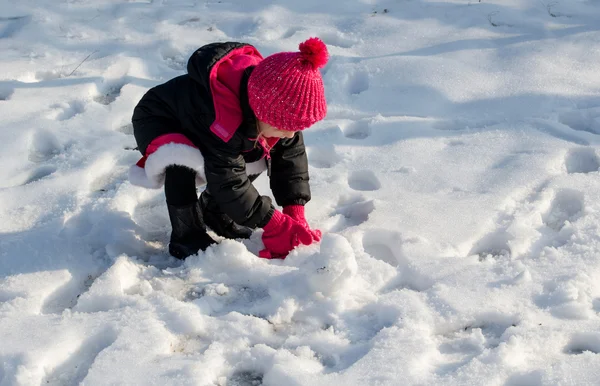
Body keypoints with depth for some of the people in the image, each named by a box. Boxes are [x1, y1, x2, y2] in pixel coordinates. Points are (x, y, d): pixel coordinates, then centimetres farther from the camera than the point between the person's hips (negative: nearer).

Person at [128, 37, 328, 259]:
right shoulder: (222, 118, -44)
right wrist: (274, 224, -34)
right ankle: (186, 236, -17)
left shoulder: (279, 107, -23)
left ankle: (212, 210, 12)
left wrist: (296, 215, -20)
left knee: (259, 155, -12)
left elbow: (292, 157, -14)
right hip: (157, 124, -7)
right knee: (182, 159, -39)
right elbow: (229, 181, -38)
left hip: (196, 125, 7)